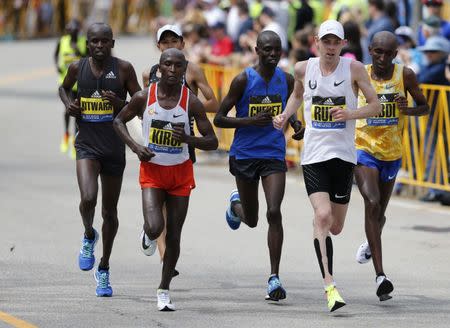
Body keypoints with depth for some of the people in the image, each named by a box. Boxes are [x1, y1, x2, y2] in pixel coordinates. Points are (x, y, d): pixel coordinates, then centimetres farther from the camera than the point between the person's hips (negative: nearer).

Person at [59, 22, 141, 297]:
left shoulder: (123, 69, -5)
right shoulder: (78, 68, 0)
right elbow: (64, 88, 21)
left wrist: (120, 104, -18)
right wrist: (68, 104, 0)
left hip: (115, 147, 1)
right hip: (87, 144, -1)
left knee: (110, 211, 11)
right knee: (88, 199, -24)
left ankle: (104, 269, 28)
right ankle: (89, 236, 10)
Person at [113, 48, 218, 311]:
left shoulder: (191, 102, -10)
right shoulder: (144, 97, -10)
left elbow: (212, 142, -7)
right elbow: (119, 121, 7)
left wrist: (188, 139, -27)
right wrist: (135, 147, -10)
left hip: (180, 173, 1)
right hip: (152, 171, -1)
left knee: (173, 236, 5)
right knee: (155, 227, -20)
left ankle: (164, 289, 21)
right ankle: (148, 236, 19)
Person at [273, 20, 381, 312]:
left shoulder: (354, 69, -3)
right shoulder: (303, 69, 3)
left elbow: (376, 106, -1)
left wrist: (350, 114, -18)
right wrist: (285, 115, 7)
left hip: (344, 155, 1)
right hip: (314, 155, -1)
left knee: (335, 227, 8)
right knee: (323, 216, -21)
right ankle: (329, 285, -23)